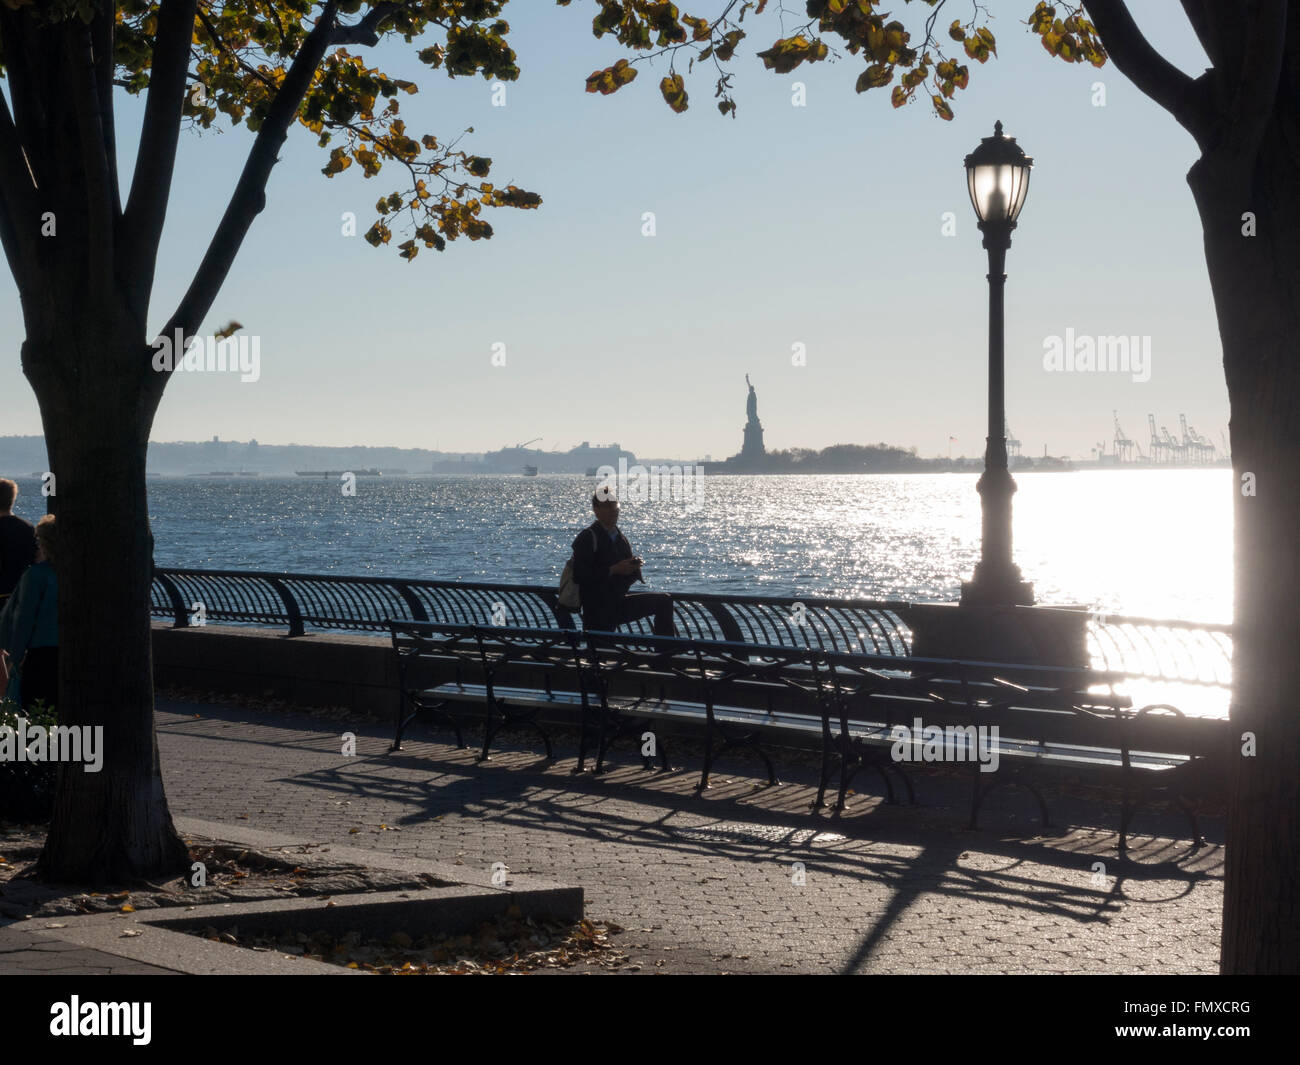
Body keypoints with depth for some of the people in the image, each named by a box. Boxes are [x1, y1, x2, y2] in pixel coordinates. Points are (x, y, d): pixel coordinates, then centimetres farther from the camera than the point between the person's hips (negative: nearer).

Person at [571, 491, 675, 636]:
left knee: (664, 602, -2)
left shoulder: (620, 537, 12)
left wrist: (634, 567, -7)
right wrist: (613, 570, -23)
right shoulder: (587, 538, -12)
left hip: (619, 604, 7)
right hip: (597, 610, -7)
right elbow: (580, 575, -22)